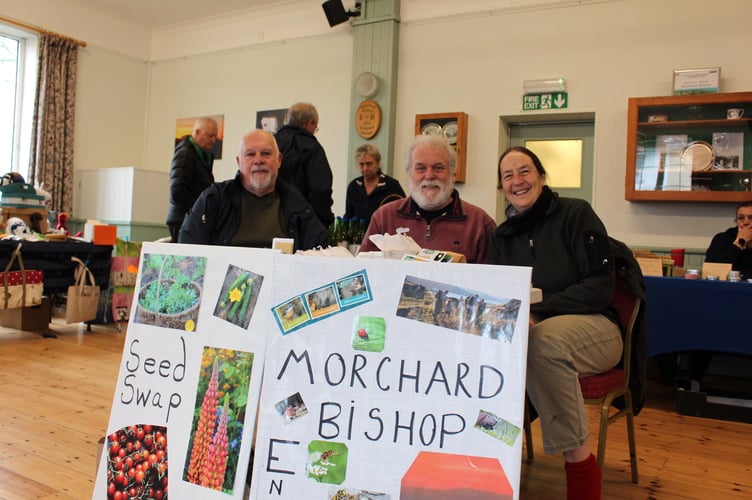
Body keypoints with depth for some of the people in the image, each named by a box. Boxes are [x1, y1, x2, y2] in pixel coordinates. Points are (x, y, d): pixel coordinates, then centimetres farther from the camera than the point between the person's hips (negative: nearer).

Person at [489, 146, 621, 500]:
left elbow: (600, 286, -12)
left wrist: (538, 312, -24)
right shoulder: (502, 236, 11)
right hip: (529, 331, 4)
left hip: (593, 327, -3)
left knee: (545, 337, -37)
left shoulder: (575, 213, -4)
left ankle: (579, 461, -25)